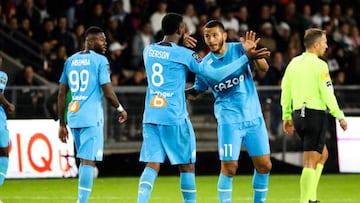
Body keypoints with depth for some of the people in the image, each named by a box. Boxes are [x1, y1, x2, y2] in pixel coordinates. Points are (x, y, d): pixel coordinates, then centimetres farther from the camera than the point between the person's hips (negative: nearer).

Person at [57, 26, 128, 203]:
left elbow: (62, 94, 13)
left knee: (84, 160, 17)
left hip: (73, 116, 6)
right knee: (88, 160, -7)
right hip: (92, 117, -6)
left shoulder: (70, 61, 13)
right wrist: (120, 109, 8)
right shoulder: (100, 60, -5)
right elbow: (108, 92, -10)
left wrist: (62, 123, 18)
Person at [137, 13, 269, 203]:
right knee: (187, 166, 8)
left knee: (152, 166, 2)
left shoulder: (148, 50, 7)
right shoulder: (183, 54, -8)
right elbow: (216, 75, -7)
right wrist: (246, 57, -3)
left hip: (150, 116, 5)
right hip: (175, 118, -5)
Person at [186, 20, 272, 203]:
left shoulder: (239, 49, -3)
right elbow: (197, 91, 11)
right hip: (229, 121, -2)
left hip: (254, 117, 2)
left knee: (264, 166, 3)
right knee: (229, 168, -10)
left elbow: (264, 67, -12)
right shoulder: (205, 64, -3)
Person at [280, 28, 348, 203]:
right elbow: (327, 94, -13)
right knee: (311, 161, -5)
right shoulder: (319, 65, -11)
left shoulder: (294, 63, 10)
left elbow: (285, 91, 13)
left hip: (298, 115, 8)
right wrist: (340, 116, -5)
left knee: (322, 154, 22)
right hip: (315, 113, -8)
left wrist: (287, 117, 20)